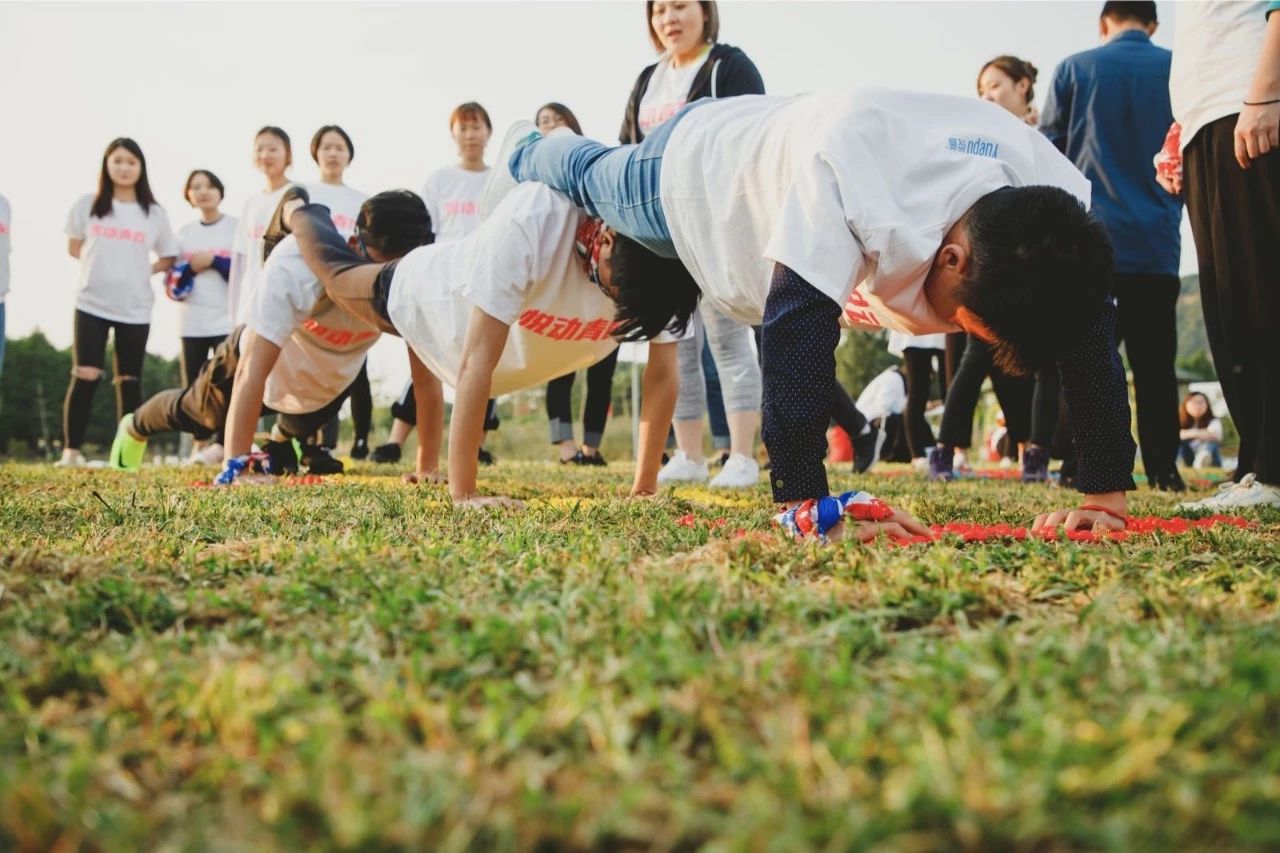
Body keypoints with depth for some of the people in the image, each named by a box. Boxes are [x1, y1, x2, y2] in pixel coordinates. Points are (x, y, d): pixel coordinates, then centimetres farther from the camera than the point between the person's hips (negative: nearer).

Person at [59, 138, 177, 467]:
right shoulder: (88, 205, 4)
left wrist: (139, 271, -1)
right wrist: (100, 265, 5)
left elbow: (168, 259, 12)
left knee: (129, 381, 6)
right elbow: (74, 248, 15)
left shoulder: (154, 214, 4)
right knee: (85, 376, -8)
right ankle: (70, 450, -2)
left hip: (135, 309, 1)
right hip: (92, 304, -1)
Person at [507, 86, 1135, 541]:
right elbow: (796, 329, -54)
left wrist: (1106, 496, -32)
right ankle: (529, 157, 63)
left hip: (772, 157, 5)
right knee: (588, 178, 28)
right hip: (698, 159, -4)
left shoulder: (1052, 185, -32)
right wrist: (812, 512, -58)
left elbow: (1090, 338, -27)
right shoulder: (849, 175, -51)